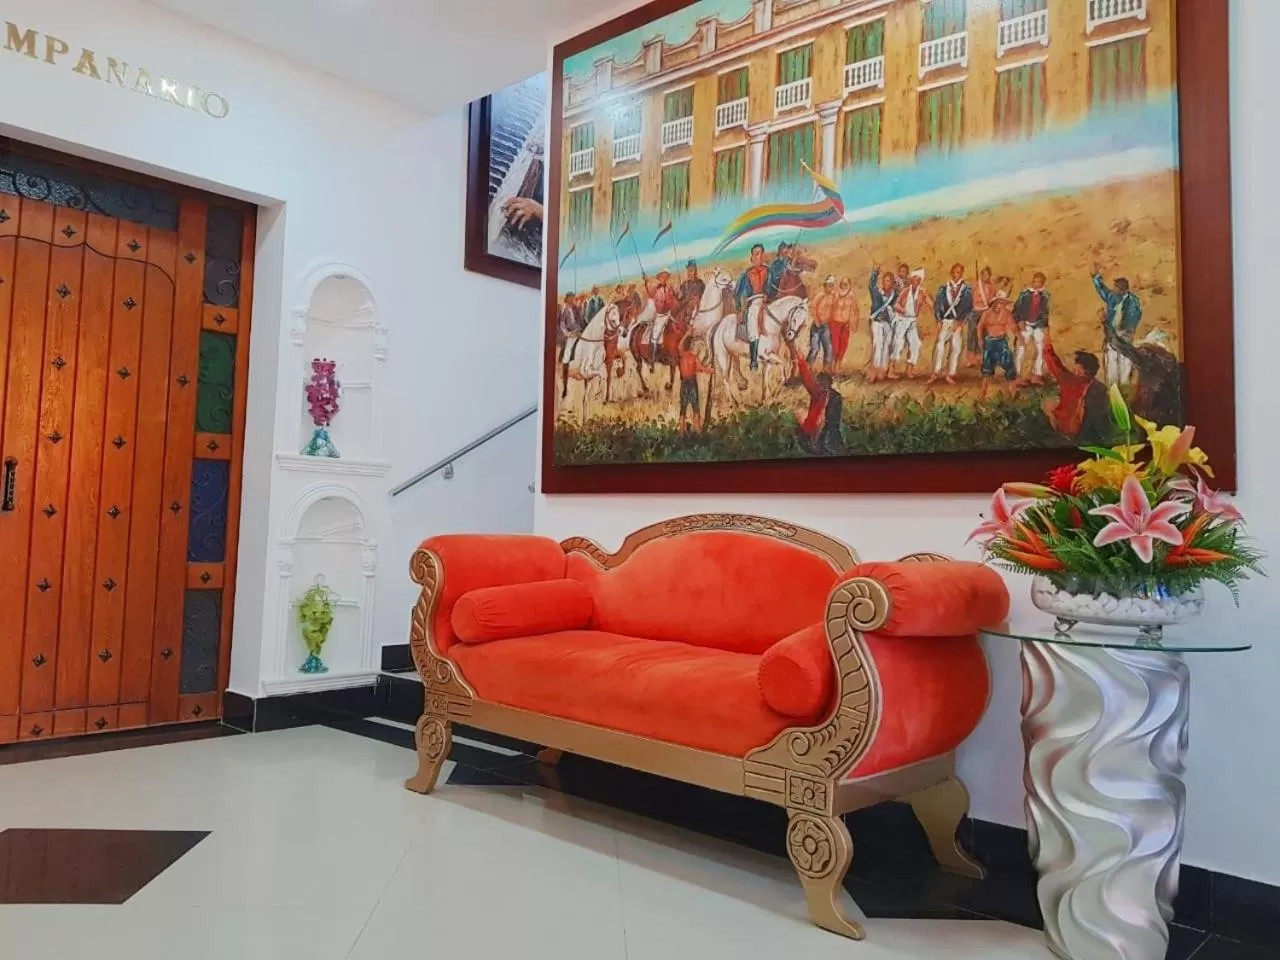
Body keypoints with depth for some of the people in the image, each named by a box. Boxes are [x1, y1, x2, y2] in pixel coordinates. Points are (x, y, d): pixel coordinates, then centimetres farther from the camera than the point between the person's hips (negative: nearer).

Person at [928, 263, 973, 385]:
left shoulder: (967, 289, 4)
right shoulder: (943, 288, 9)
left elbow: (968, 306, -3)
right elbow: (937, 304, 7)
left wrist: (960, 321, -12)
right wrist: (939, 320, -4)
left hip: (958, 322, -1)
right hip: (945, 321, 1)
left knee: (956, 348, -2)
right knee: (940, 346, -8)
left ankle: (951, 374, 3)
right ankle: (936, 373, -5)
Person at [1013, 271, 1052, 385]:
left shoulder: (1045, 295, 4)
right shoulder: (1025, 293, -8)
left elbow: (1045, 311, 12)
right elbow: (1016, 308, -5)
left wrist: (1046, 326, 9)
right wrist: (1019, 321, -15)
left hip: (1038, 325, 5)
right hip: (1025, 325, -5)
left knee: (1040, 349, 6)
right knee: (1021, 349, -5)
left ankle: (1036, 375, 16)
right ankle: (1017, 376, 1)